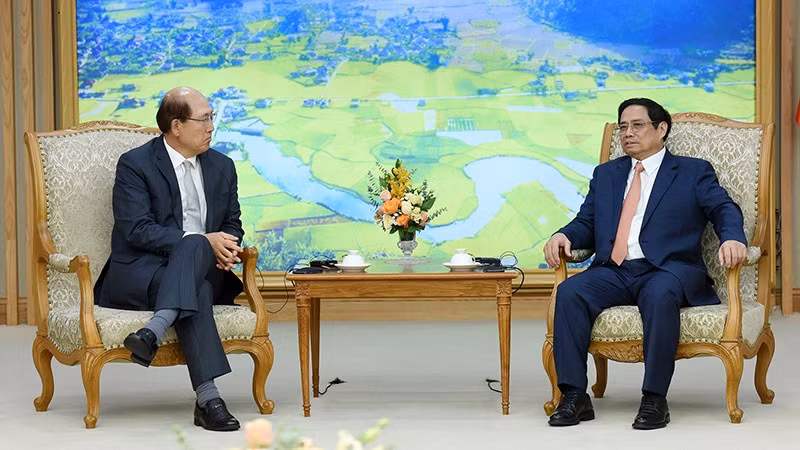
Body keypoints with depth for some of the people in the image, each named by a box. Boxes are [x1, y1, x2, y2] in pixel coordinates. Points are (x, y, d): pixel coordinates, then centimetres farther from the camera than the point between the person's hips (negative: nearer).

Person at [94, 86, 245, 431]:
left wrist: (227, 248, -8)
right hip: (138, 273, -5)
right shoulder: (135, 164, -3)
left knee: (194, 247, -33)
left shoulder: (222, 167, 16)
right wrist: (205, 241, -22)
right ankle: (207, 398, -47)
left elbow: (232, 224, 20)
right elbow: (137, 230, -14)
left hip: (202, 269, 5)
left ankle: (154, 332, -51)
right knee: (196, 267, -38)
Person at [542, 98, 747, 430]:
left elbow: (724, 209, 2)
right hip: (613, 272, 4)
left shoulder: (694, 172, 14)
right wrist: (564, 236, -3)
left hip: (667, 270, -4)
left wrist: (732, 239, -21)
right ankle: (574, 397, -27)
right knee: (569, 292, -27)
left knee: (660, 296, -39)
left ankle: (655, 399, -33)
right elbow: (586, 223, 21)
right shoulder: (606, 174, 26)